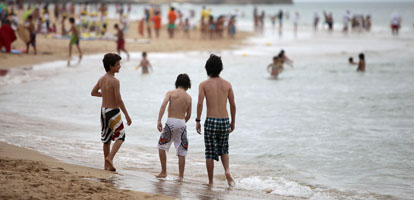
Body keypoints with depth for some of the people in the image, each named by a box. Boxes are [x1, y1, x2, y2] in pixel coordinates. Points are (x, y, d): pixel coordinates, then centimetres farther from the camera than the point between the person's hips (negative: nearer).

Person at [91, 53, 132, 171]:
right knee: (120, 136, 6)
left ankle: (107, 164, 20)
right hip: (113, 112, -7)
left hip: (103, 110, 7)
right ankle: (110, 157, -11)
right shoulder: (114, 81, -19)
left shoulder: (101, 79, 4)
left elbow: (93, 93, 17)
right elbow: (119, 101, -21)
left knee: (106, 139, 15)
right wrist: (127, 116, -15)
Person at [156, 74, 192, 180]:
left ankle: (163, 172, 13)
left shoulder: (171, 93, 2)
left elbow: (163, 105, -14)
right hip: (182, 123, 3)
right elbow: (188, 115, 15)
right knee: (182, 151, 9)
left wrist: (159, 121, -15)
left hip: (171, 122, -2)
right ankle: (181, 175, 9)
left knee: (162, 146, 15)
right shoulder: (188, 97, 10)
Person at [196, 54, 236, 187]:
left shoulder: (204, 84, -2)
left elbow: (200, 103, -12)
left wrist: (198, 121, -5)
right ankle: (227, 170, -6)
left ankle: (210, 182, 9)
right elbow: (233, 105, 5)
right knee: (223, 150, 20)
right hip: (224, 121, 2)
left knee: (210, 153, 7)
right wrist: (233, 122, 16)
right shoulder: (227, 84, 5)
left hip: (211, 121, -2)